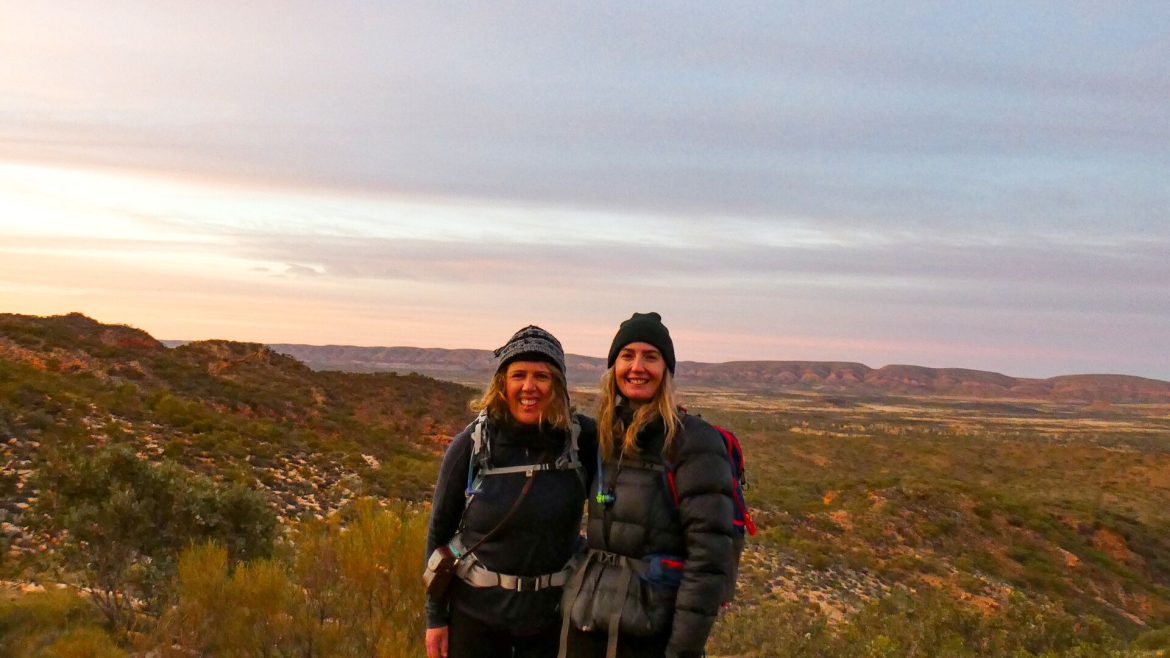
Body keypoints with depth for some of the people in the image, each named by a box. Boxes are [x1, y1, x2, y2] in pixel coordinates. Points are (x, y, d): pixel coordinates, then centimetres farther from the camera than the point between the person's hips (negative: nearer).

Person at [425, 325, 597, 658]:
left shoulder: (582, 439, -10)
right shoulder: (471, 444, -10)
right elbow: (440, 530, -2)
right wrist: (435, 617, 0)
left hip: (555, 613, 1)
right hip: (476, 611, -1)